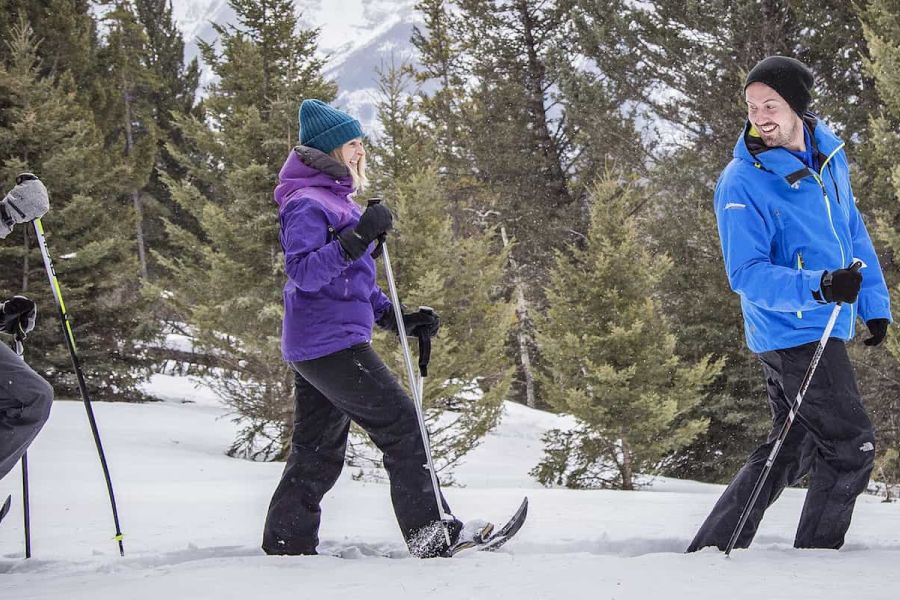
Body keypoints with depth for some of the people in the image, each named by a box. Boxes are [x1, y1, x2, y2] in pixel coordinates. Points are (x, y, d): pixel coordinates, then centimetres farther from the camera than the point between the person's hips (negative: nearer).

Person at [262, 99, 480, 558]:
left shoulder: (336, 201, 21)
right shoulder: (307, 205, -12)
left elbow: (353, 281, 27)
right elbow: (303, 272, -25)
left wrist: (397, 318, 17)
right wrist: (358, 238, -30)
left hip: (311, 348, 10)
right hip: (331, 343, -10)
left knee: (317, 453, 12)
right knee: (402, 426, -7)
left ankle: (286, 546, 15)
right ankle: (430, 535, -5)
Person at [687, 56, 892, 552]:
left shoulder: (828, 156, 5)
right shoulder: (742, 184, -16)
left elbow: (852, 232, 17)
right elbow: (747, 274, -21)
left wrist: (874, 303, 15)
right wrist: (818, 286, -34)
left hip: (823, 329, 8)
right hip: (794, 332, -8)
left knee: (792, 450, 14)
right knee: (852, 446, -6)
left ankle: (712, 549, 20)